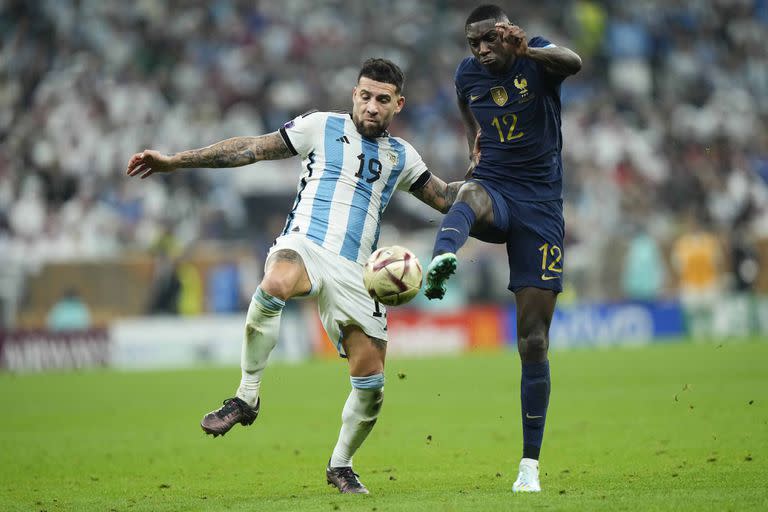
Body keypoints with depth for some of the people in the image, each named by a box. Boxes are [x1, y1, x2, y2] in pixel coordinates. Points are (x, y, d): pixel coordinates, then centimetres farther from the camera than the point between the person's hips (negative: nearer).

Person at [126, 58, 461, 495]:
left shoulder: (401, 156, 19)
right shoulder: (322, 127, 8)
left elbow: (445, 198, 29)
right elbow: (252, 149, 7)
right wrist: (175, 161, 3)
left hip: (356, 274, 4)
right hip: (305, 246, -4)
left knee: (372, 384, -3)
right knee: (275, 286, -42)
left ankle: (341, 465, 24)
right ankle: (247, 397, -26)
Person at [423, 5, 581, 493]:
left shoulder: (537, 56, -6)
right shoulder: (468, 74, 6)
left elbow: (573, 62, -31)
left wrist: (527, 50, -49)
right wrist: (476, 148, 9)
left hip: (541, 205, -2)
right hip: (494, 186, 2)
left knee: (534, 340, -3)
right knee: (469, 200, -40)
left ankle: (530, 464, 4)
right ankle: (441, 261, -75)